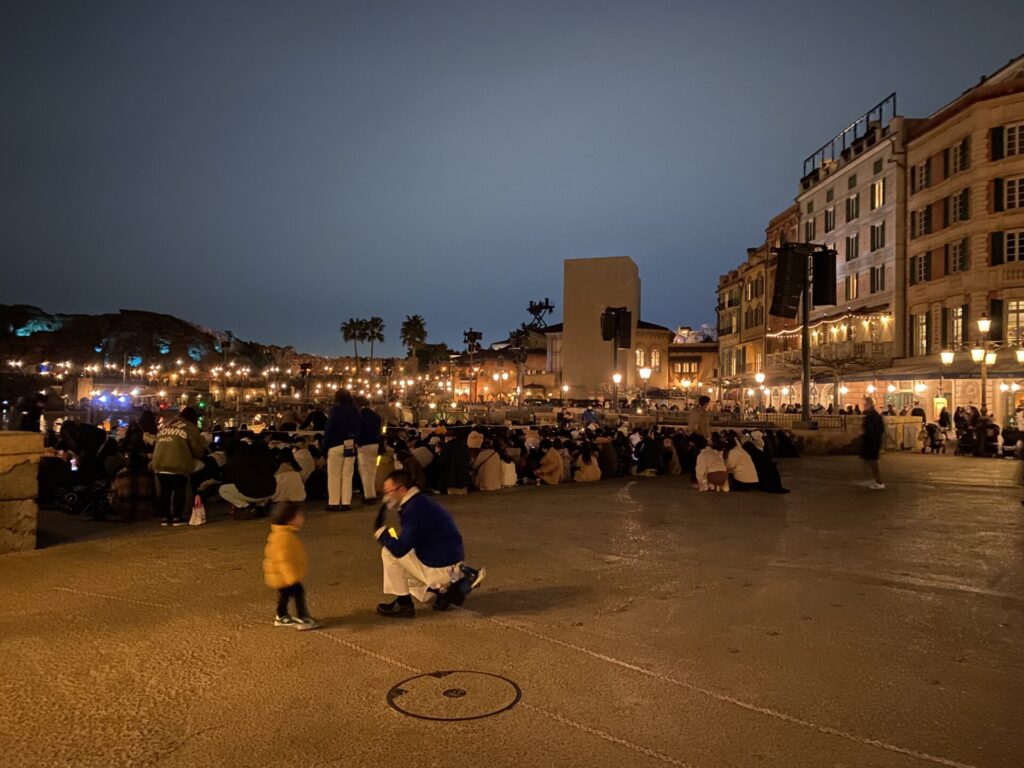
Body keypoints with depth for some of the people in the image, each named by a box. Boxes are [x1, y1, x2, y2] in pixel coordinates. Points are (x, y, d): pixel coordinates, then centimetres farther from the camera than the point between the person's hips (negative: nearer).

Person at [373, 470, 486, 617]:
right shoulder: (421, 502, 11)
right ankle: (444, 589, 12)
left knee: (388, 552, -6)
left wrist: (380, 531, -10)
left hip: (440, 569, -10)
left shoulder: (415, 509, -21)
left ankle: (403, 604, 1)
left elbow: (399, 549, -23)